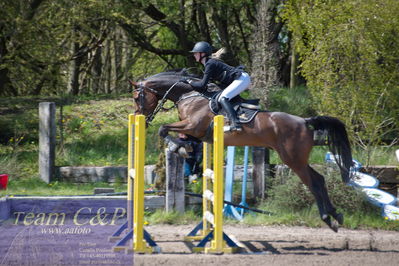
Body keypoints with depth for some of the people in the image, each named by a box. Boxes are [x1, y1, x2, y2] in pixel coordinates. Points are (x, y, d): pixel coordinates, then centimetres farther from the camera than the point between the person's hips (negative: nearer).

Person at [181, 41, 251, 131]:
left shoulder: (210, 64, -14)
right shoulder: (210, 62, 15)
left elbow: (202, 85, -17)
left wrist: (189, 81, -5)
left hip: (242, 79, -11)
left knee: (222, 99, -24)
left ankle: (235, 123, -39)